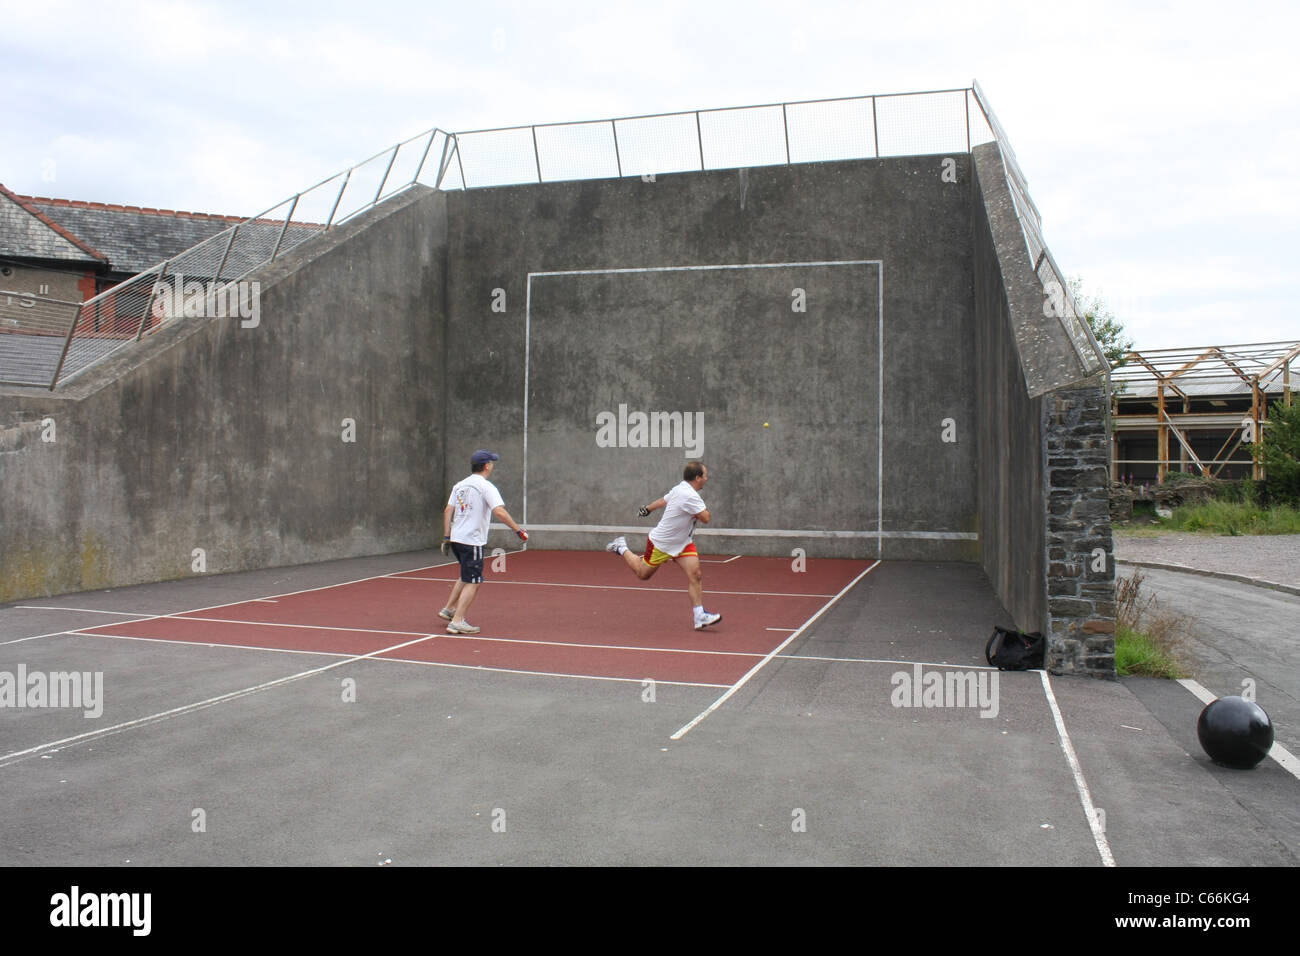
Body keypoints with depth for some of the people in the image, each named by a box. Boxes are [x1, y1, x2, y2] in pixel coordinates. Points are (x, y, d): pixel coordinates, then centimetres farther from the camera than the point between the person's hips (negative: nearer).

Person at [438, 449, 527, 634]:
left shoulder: (459, 485, 11)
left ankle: (448, 609, 27)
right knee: (473, 583, -1)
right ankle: (457, 622, -4)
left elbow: (448, 512, 10)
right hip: (472, 542, -8)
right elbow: (499, 511, -23)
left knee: (466, 577, 25)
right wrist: (518, 530, -19)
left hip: (456, 538, 8)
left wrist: (446, 537, 13)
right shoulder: (486, 487, -11)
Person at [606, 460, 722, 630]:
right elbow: (706, 518, -33)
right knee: (643, 574, 13)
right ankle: (622, 548, 34)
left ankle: (699, 616, -10)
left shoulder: (681, 489, 0)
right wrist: (705, 511, -10)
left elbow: (662, 500, 16)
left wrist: (647, 509, 32)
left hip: (682, 543, 8)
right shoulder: (690, 497, -30)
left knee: (695, 574, -9)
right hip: (661, 543, -8)